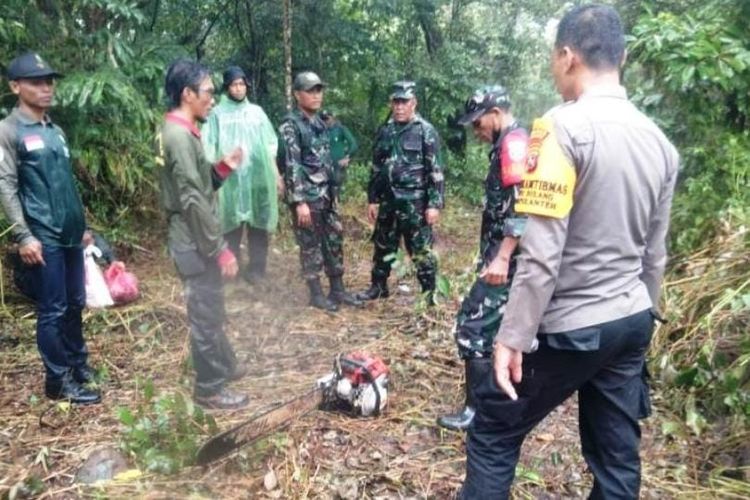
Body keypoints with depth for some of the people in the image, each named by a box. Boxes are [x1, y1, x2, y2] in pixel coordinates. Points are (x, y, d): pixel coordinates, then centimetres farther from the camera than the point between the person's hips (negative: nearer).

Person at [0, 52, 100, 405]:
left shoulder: (55, 130, 15)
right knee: (52, 310, 0)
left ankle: (78, 364, 30)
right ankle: (59, 381, 12)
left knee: (75, 304, 15)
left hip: (70, 234, 7)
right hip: (43, 238, -7)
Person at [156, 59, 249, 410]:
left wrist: (224, 167, 3)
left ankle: (224, 365, 39)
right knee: (205, 314, 2)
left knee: (211, 310, 22)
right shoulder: (179, 136, -20)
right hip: (195, 243, -10)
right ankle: (209, 388, 16)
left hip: (197, 241, 10)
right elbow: (193, 202, -24)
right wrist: (220, 249, -21)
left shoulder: (180, 132, 12)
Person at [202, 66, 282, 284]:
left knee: (258, 226, 5)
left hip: (258, 177, 2)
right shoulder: (217, 114, 3)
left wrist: (276, 174, 10)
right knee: (231, 226, 2)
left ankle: (256, 269, 14)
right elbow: (209, 149, 1)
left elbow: (270, 146, 13)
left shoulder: (257, 111, 11)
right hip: (230, 180, -2)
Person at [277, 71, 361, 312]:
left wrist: (333, 190, 18)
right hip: (306, 196, -8)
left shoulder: (319, 122, 12)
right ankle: (316, 294, 16)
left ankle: (337, 289, 23)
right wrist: (299, 201, -22)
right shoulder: (290, 125, -13)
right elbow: (291, 166, -19)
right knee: (311, 246, 3)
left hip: (326, 194, 8)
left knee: (334, 241, 12)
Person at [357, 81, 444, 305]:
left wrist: (435, 204, -14)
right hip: (388, 201, 6)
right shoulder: (384, 131, 10)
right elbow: (376, 168, 15)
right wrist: (372, 199, 12)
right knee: (383, 247, 16)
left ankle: (430, 293, 13)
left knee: (421, 250, 1)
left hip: (415, 202, -5)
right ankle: (378, 286, 31)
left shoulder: (426, 131, -5)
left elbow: (436, 171, -9)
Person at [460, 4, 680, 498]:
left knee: (493, 429, 11)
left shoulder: (564, 128, -17)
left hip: (569, 327, -7)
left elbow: (542, 253, -22)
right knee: (618, 454, 17)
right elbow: (655, 253, 13)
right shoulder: (659, 140, 6)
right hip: (632, 323, 8)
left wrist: (513, 336, -15)